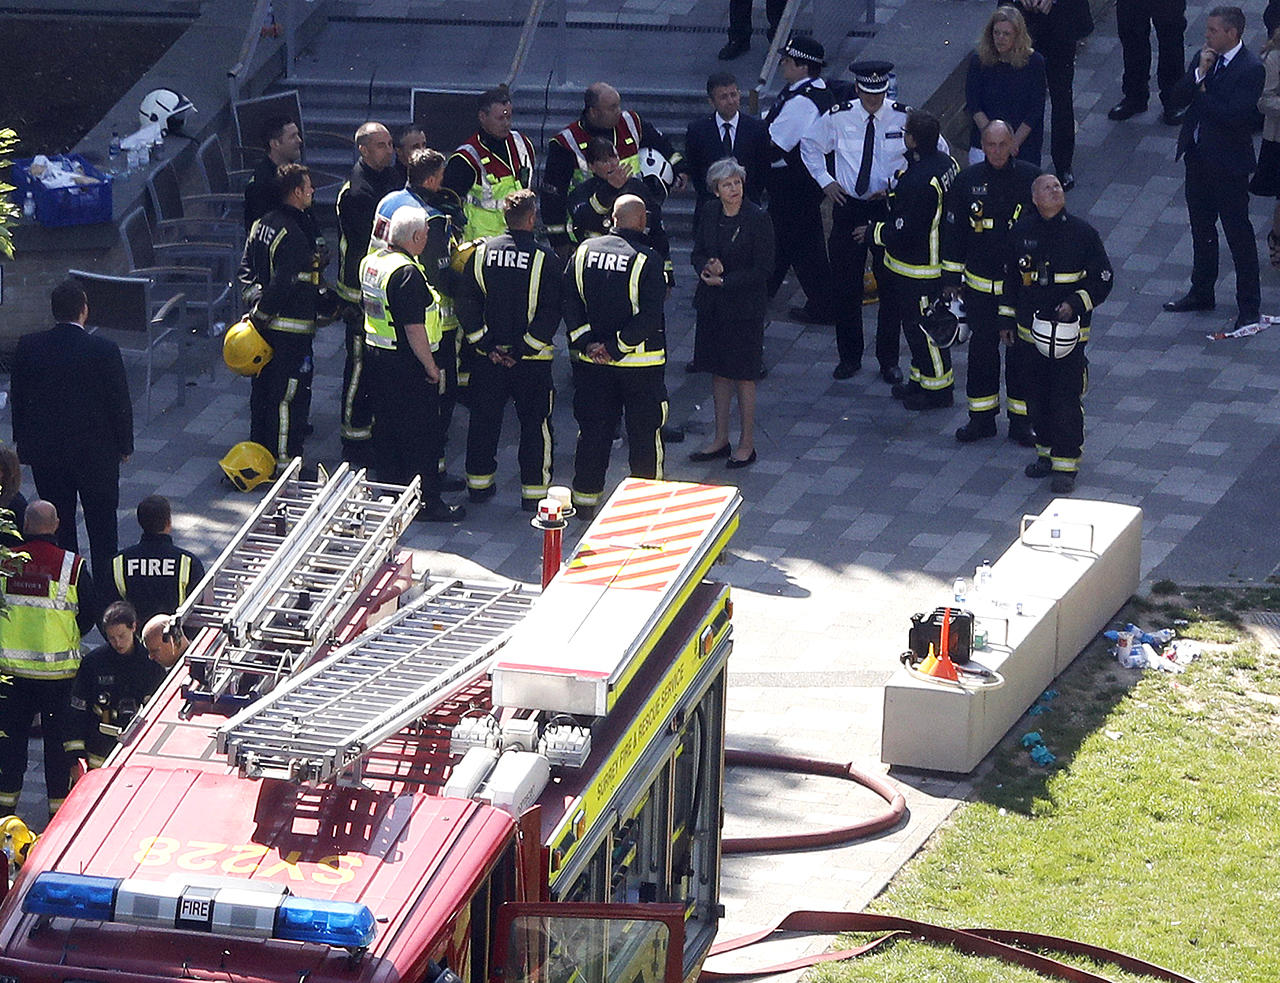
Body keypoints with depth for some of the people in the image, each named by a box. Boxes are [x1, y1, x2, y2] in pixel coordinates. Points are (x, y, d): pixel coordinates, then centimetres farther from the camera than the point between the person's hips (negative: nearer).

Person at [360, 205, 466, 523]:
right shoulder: (407, 273, -24)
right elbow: (414, 329, -24)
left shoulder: (371, 262, 5)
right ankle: (427, 502, 6)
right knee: (422, 433, 1)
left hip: (377, 354, 9)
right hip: (407, 364, -9)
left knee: (386, 428, 18)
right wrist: (431, 367, -16)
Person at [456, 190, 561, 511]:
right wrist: (523, 348, -11)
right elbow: (550, 313, -16)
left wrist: (485, 344, -2)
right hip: (532, 362, -3)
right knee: (535, 423, 7)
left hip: (489, 355, 3)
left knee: (484, 419, 17)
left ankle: (479, 483, 25)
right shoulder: (545, 258, -13)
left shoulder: (481, 253, -3)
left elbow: (465, 304, -2)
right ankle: (534, 491, 8)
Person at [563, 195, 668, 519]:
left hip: (591, 360, 4)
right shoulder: (648, 261, -15)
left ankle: (585, 500, 18)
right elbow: (650, 317, -20)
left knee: (593, 431, 13)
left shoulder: (585, 251, -1)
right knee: (645, 432, 9)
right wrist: (616, 347, -14)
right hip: (640, 366, -4)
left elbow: (569, 302, -2)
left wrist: (586, 342, -3)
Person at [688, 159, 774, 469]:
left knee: (743, 375, 1)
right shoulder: (710, 214, 3)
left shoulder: (758, 218, -13)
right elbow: (698, 254, 11)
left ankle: (747, 444, 10)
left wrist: (724, 280, -17)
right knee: (719, 371, 12)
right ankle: (720, 439, 23)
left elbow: (762, 268, -13)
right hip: (712, 304, 5)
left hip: (744, 305, -5)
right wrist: (707, 267, -12)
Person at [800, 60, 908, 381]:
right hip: (849, 207, 1)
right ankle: (849, 357, 20)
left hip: (888, 207, -1)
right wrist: (825, 181, 3)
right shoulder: (838, 118, -4)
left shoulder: (903, 118, -7)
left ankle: (889, 361, 16)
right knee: (844, 285, 5)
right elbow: (809, 145, 15)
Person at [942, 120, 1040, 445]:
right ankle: (982, 417, 22)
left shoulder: (1029, 178, -6)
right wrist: (951, 277, 7)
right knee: (981, 348, 10)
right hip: (980, 282, 1)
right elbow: (953, 230, 6)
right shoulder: (968, 181, -2)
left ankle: (1020, 420, 16)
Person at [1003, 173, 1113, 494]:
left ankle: (1066, 466, 1)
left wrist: (1075, 303, -16)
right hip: (1030, 331, 4)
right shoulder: (1021, 233, 4)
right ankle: (1046, 452, 30)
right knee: (1037, 397, 12)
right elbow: (1011, 278, 16)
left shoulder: (1082, 233, -6)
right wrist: (1008, 320, 16)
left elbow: (1102, 279, -1)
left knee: (1066, 399, -5)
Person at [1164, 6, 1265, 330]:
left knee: (1238, 234, 1)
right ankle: (1201, 293, 35)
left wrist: (1203, 95, -14)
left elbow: (1234, 115, -26)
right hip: (1198, 157, 8)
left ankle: (1249, 306, 10)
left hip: (1229, 164, -8)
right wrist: (1199, 74, -17)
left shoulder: (1251, 69, -18)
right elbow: (1179, 98, -1)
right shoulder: (1204, 58, 4)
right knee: (1201, 229, 20)